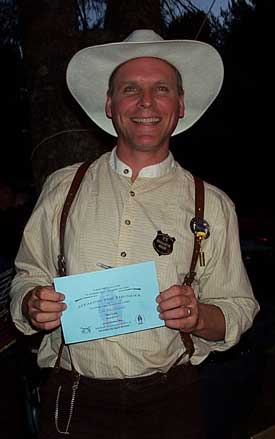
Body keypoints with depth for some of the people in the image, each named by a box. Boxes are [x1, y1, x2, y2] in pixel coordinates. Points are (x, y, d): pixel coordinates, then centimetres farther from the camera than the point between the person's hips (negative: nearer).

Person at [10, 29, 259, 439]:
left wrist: (199, 317, -19)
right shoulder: (62, 188, 1)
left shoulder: (213, 206, -2)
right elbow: (28, 276, 7)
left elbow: (239, 309, 0)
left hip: (169, 404, 0)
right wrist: (33, 306, -13)